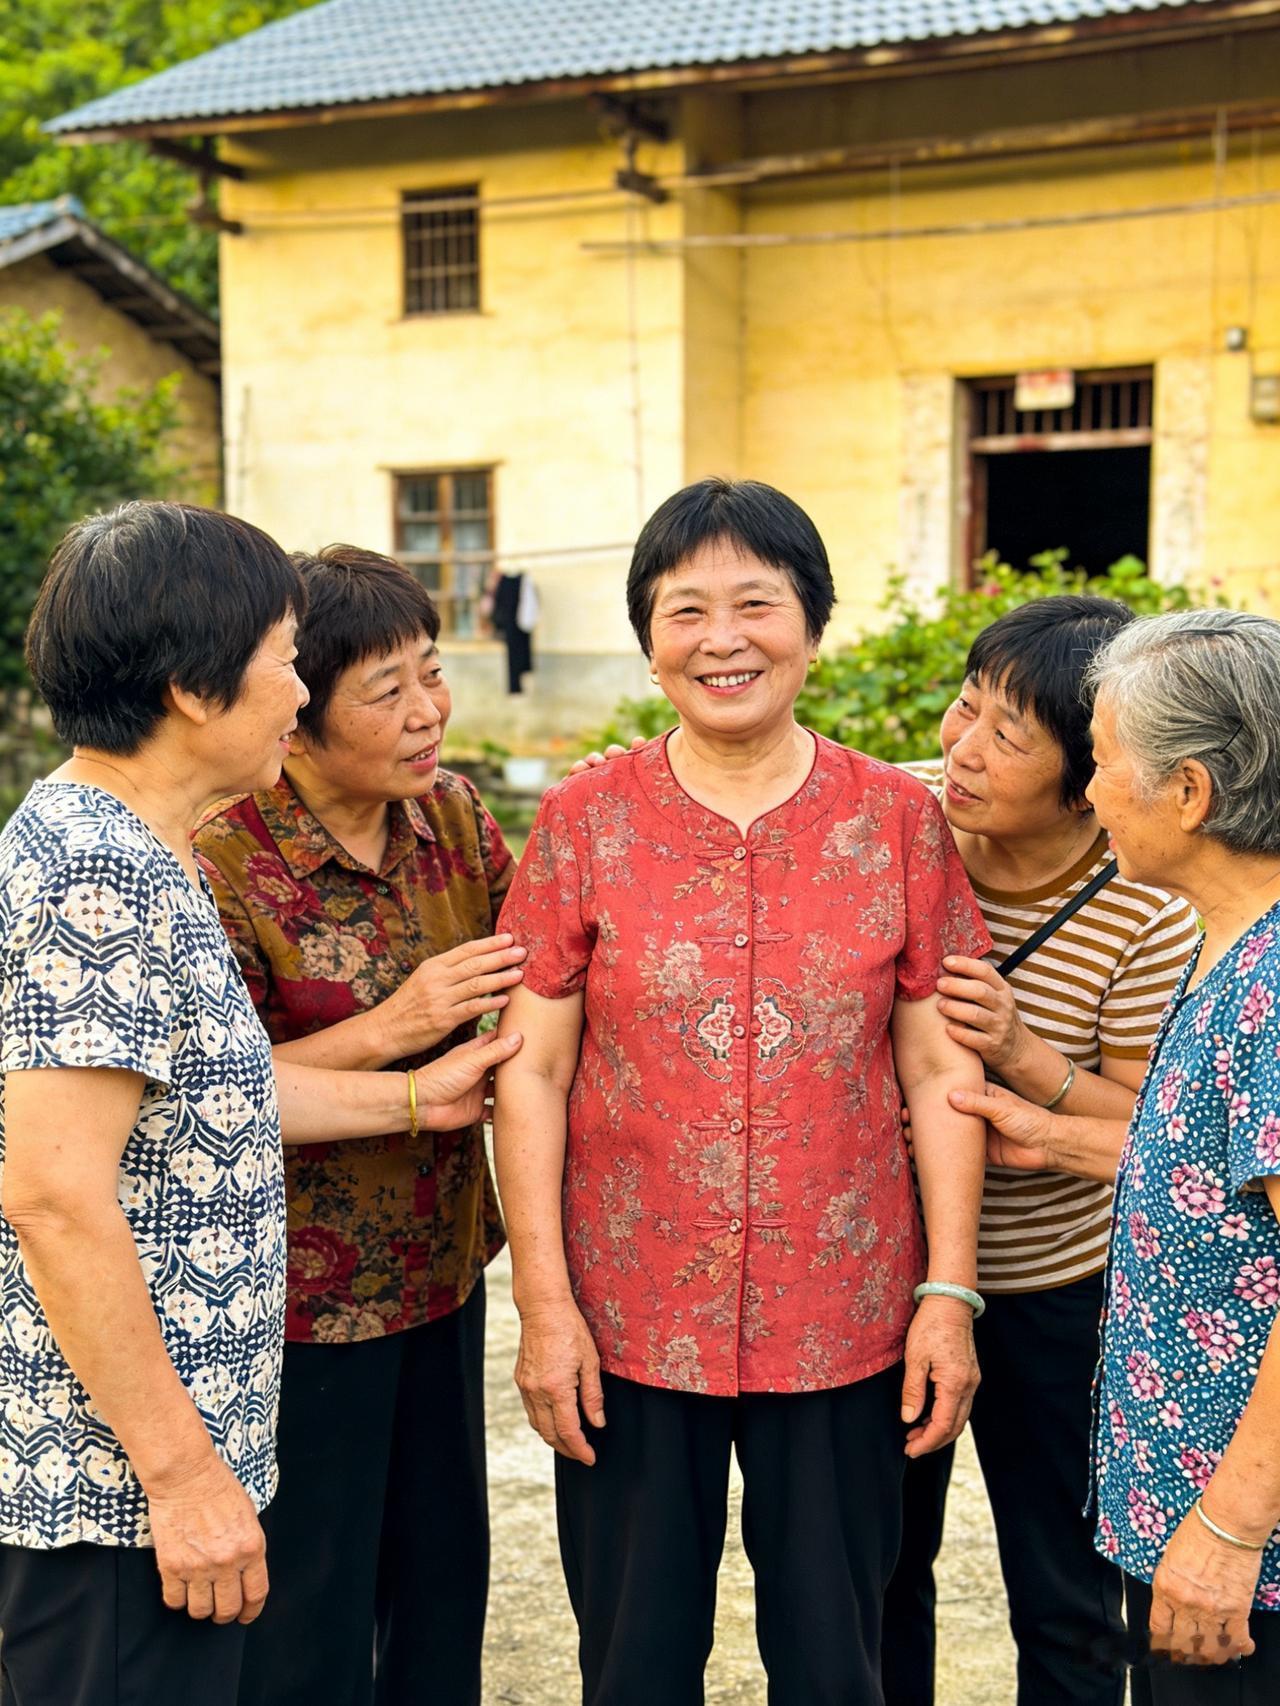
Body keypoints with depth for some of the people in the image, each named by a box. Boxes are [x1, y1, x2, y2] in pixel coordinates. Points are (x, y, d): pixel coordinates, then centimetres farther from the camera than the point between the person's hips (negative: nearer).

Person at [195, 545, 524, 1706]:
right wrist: (388, 1028, -25)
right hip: (302, 1296, -6)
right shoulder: (223, 858, -19)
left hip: (443, 1267, 6)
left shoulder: (452, 814, 0)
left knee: (444, 1578, 19)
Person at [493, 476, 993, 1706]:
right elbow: (531, 1068, -2)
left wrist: (950, 1294, -3)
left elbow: (942, 1069, 1)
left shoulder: (899, 821, 0)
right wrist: (543, 1302, -6)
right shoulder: (583, 820, -1)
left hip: (843, 1325, 0)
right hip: (626, 1325, 0)